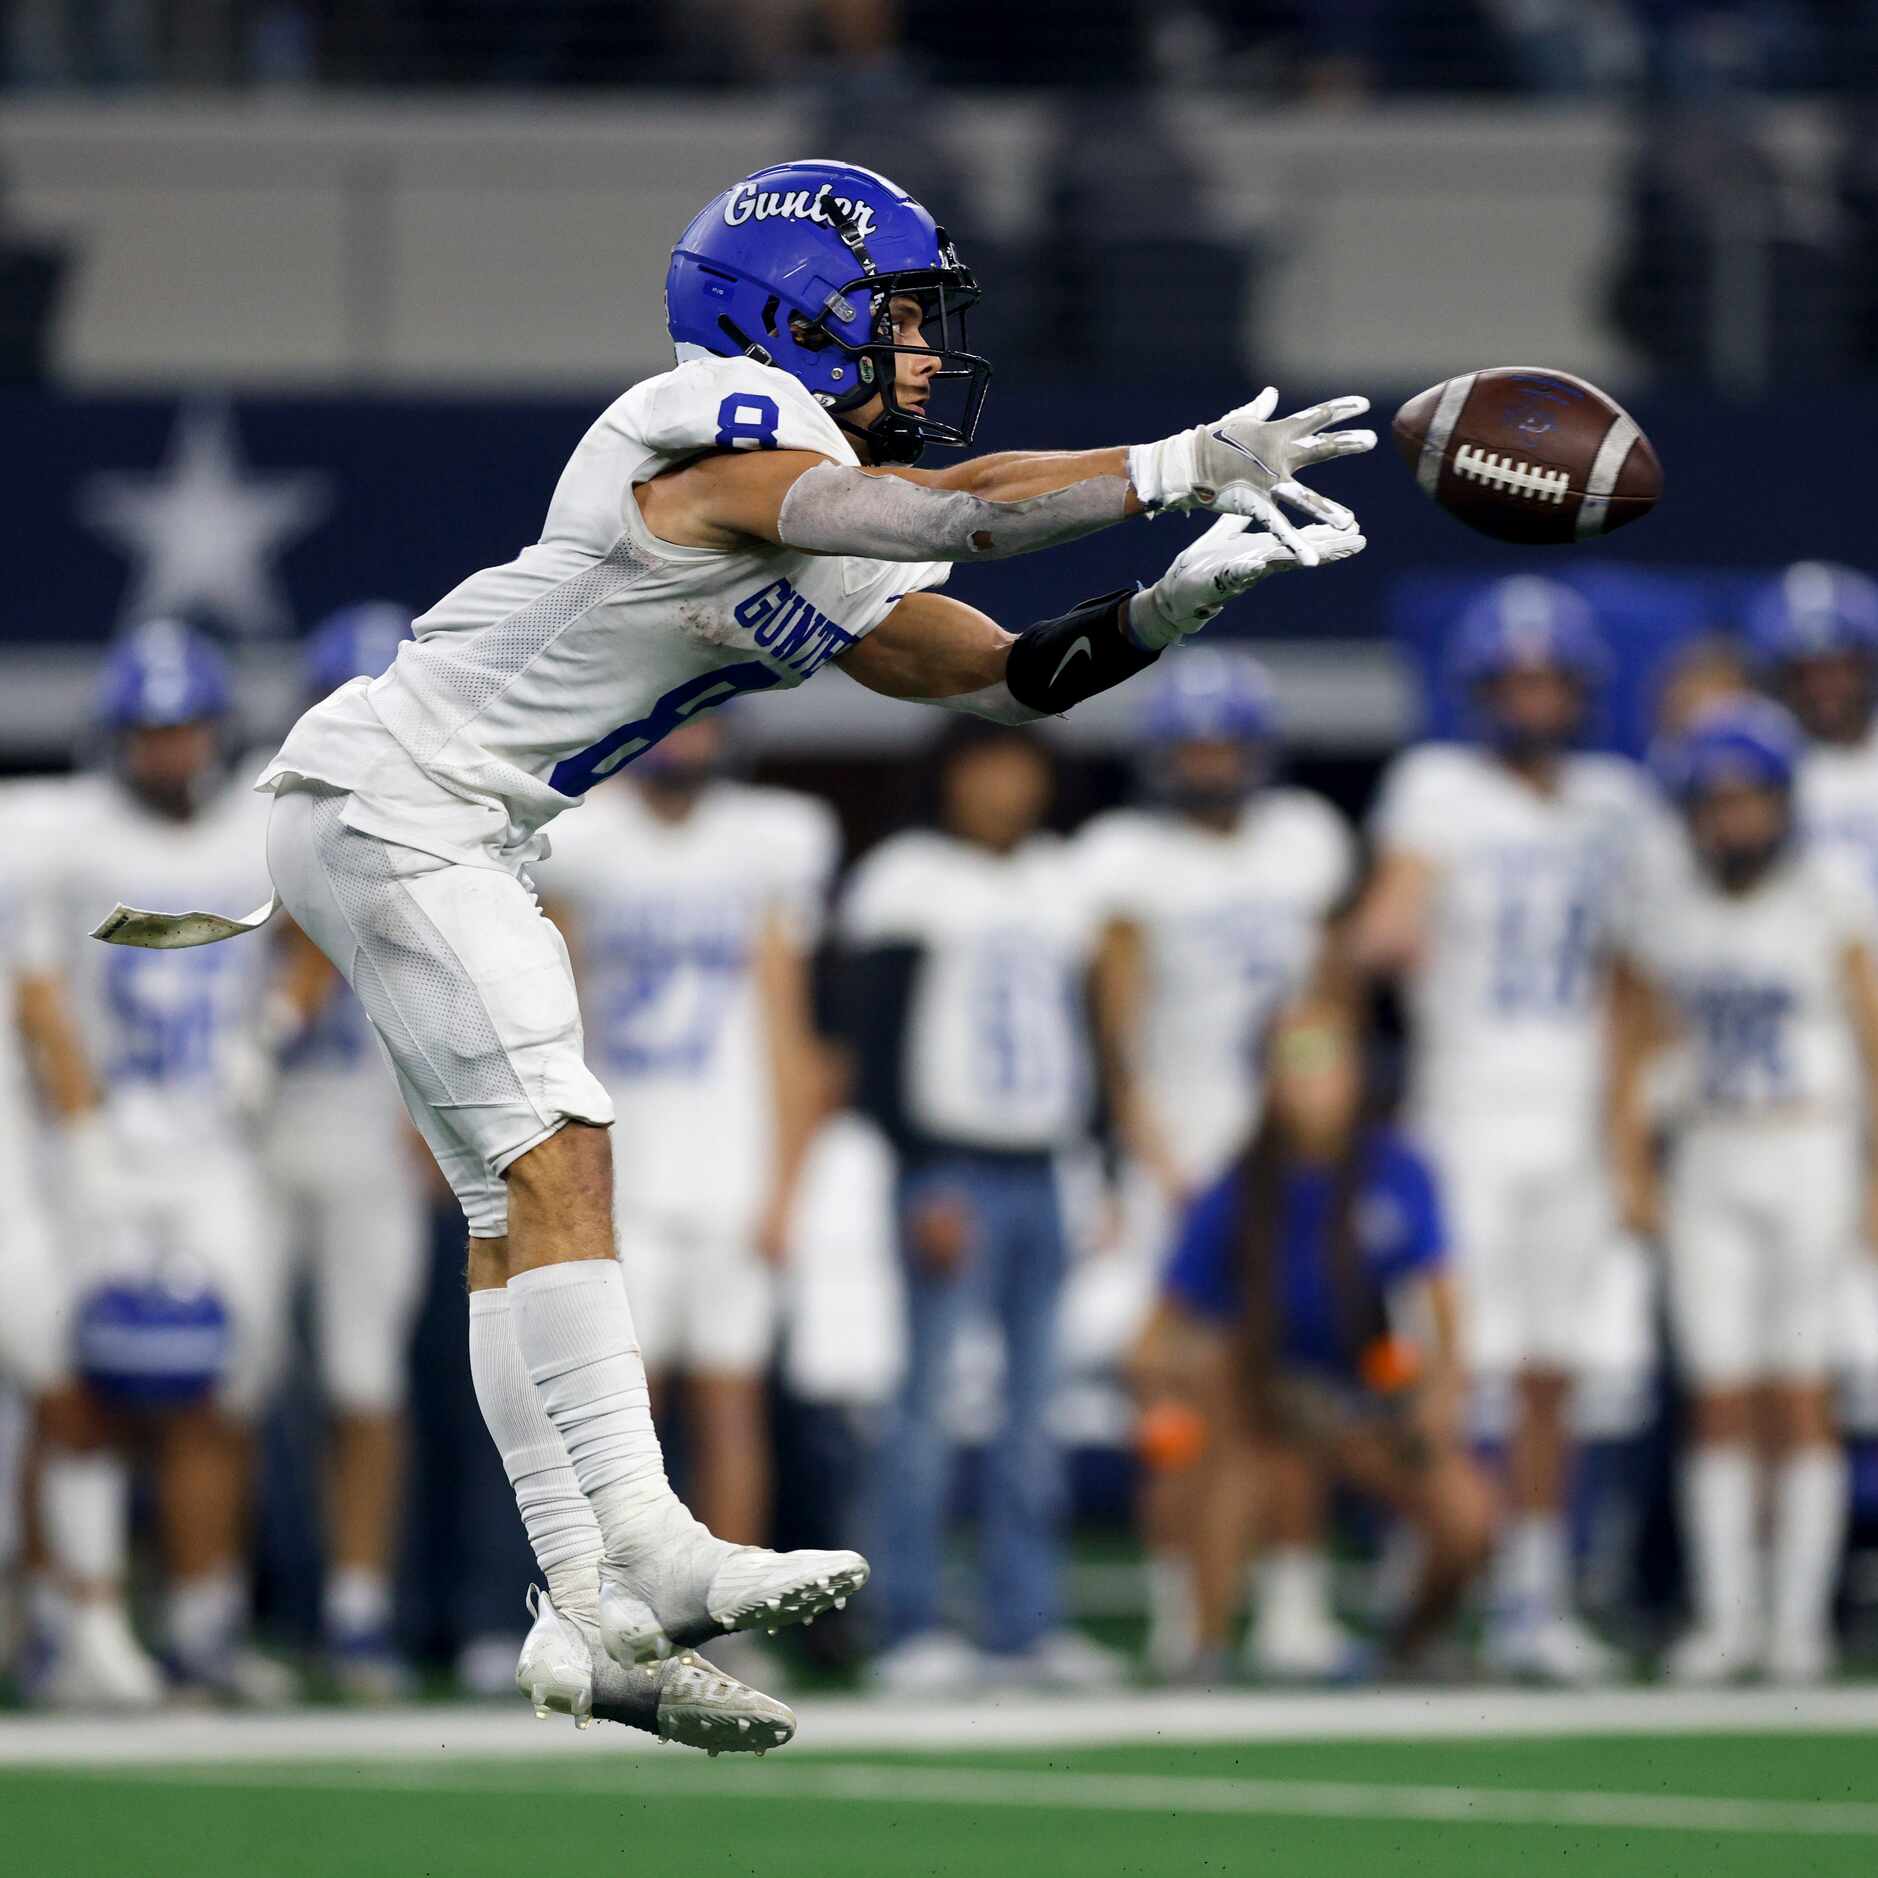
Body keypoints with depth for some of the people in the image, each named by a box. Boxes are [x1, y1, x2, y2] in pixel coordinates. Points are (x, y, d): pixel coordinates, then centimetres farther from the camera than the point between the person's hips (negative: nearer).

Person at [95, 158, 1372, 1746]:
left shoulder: (834, 570, 13)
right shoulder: (725, 430, -17)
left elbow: (1015, 673, 12)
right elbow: (949, 511, -29)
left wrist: (1178, 601, -4)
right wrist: (1177, 468, -27)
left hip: (467, 842, 11)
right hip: (393, 801, -11)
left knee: (518, 1208, 7)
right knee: (555, 1157, -17)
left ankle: (590, 1614, 5)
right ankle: (646, 1554, -24)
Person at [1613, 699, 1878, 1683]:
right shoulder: (1665, 906, 6)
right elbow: (1633, 1051, 14)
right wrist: (1634, 1175, 6)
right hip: (1712, 1163, 3)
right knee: (1720, 1398, 0)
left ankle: (1799, 1614, 3)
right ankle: (1725, 1614, 5)